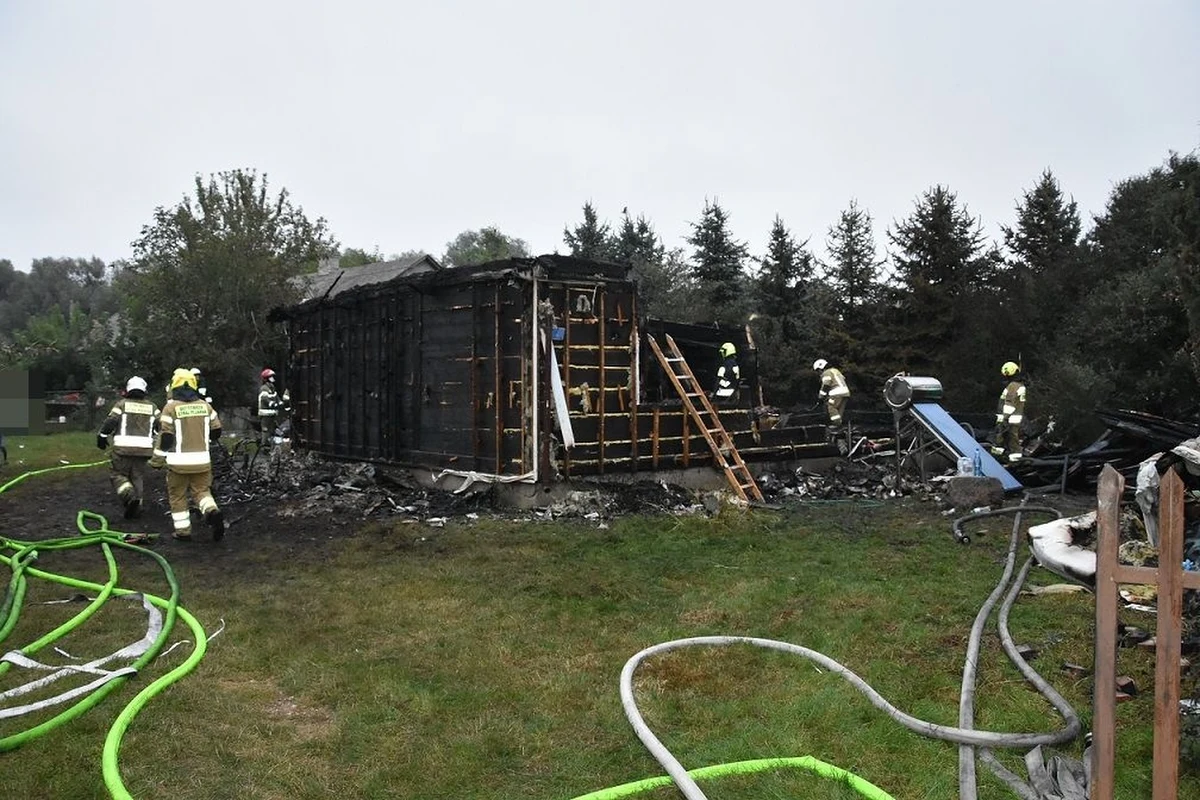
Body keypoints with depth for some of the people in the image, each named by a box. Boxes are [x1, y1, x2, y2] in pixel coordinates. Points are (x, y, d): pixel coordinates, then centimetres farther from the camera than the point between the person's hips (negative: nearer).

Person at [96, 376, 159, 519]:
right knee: (138, 477, 12)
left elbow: (110, 422, -5)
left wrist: (102, 437, 7)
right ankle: (136, 506, 10)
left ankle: (130, 497, -16)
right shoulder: (151, 407, 11)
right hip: (144, 448, 3)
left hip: (123, 448, -3)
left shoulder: (122, 404, 2)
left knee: (118, 475, 8)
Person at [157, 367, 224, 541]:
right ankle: (212, 511, -16)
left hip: (179, 461, -3)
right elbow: (216, 431, 9)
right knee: (202, 490, 13)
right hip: (202, 459, 3)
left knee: (177, 496, 11)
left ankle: (183, 531, 14)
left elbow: (165, 435, -9)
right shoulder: (205, 405, 5)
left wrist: (163, 454, 8)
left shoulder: (171, 407, -7)